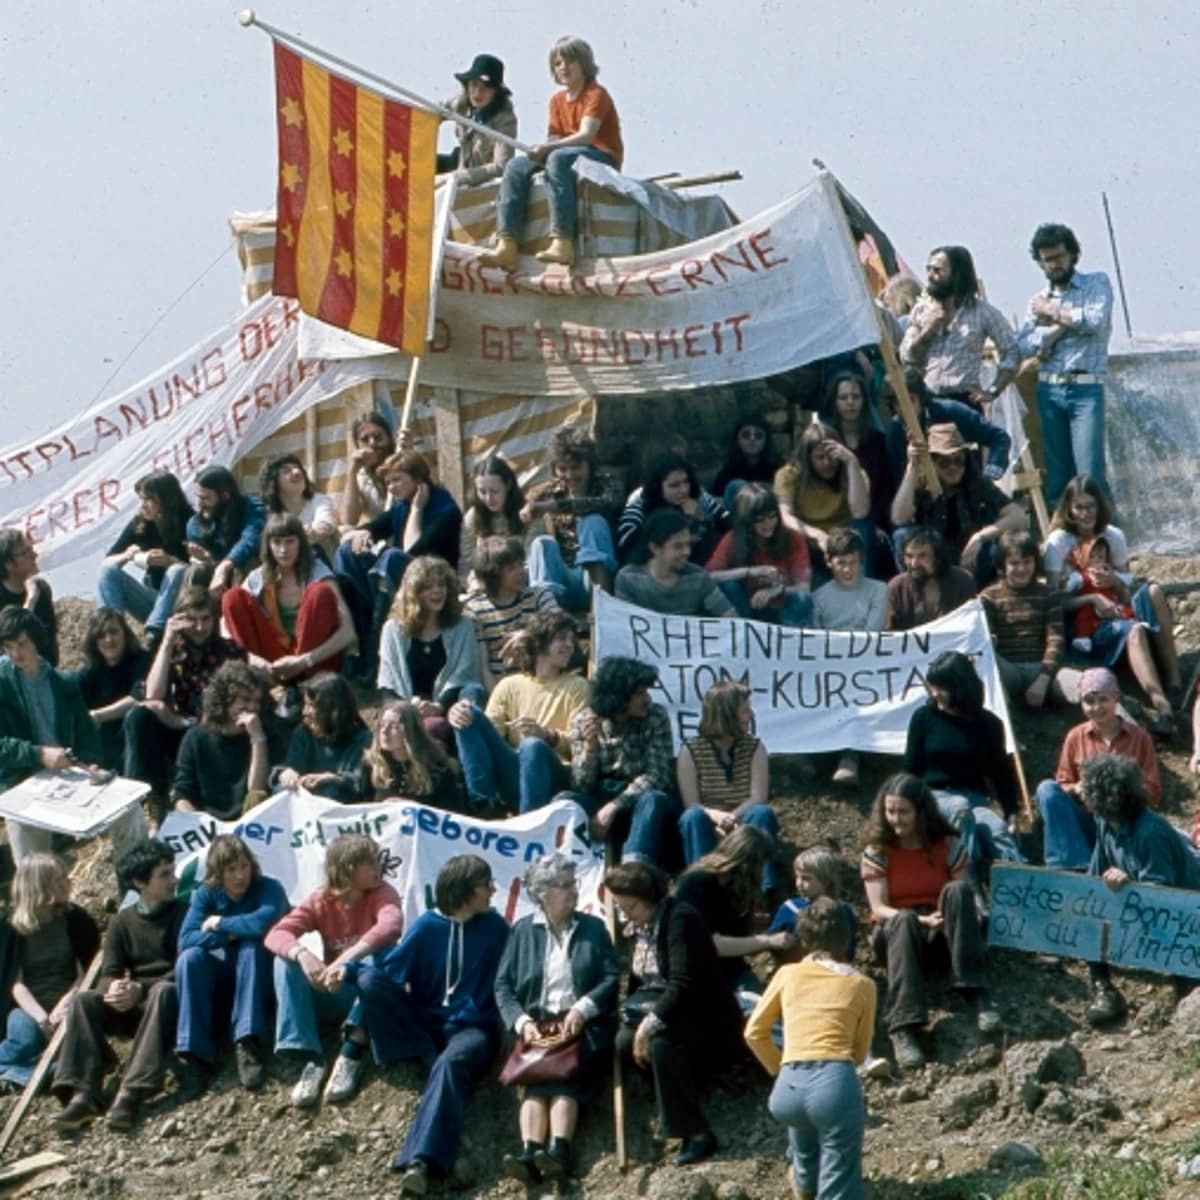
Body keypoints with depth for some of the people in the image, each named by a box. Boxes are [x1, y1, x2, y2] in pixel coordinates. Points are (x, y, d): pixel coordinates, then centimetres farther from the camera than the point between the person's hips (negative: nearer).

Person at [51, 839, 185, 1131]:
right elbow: (108, 975, 3)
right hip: (136, 1009, 4)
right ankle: (83, 1095, -38)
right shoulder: (122, 922, 12)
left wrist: (141, 989, -24)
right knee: (84, 1000, -22)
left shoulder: (183, 914, 2)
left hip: (171, 1007, -4)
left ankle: (130, 1093, -49)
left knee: (163, 991, -37)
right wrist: (113, 988, -23)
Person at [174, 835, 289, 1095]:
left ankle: (247, 1046, -35)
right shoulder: (206, 895, 0)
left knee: (251, 948, -32)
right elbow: (186, 940, -15)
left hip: (260, 983, -2)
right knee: (190, 958, -26)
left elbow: (264, 923, -32)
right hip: (220, 985, 2)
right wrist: (230, 935, -24)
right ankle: (195, 1056, -30)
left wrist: (220, 924, -18)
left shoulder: (269, 888, -9)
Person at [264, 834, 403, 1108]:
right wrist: (302, 953, -42)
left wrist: (346, 960, -47)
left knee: (379, 955, -32)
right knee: (287, 959, -22)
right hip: (333, 997, 2)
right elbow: (276, 935, -19)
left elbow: (391, 926, -34)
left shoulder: (381, 895, -10)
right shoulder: (320, 902, -4)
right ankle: (310, 1060, -29)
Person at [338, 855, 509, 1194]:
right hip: (424, 1023, 2)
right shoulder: (428, 926, 3)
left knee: (452, 1063, -40)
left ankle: (421, 1162, -58)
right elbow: (390, 970, 0)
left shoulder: (495, 928, 3)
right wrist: (348, 969, -15)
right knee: (372, 981, -20)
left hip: (471, 1028, -2)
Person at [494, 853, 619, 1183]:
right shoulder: (522, 930, 16)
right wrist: (521, 1021, -10)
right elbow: (503, 985, 9)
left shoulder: (593, 927, 16)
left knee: (564, 1073, -31)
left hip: (583, 1026, 0)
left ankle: (558, 1151, -52)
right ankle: (530, 1153, -51)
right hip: (538, 1025, 0)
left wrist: (583, 1008, -12)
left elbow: (613, 977, 5)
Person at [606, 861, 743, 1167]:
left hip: (706, 1021, -8)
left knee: (661, 1044, -35)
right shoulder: (640, 926, 10)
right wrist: (631, 1013, 1)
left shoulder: (680, 920, -18)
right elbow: (639, 981, 19)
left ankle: (697, 1133, -28)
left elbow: (684, 985, -27)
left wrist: (651, 1023, -29)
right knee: (625, 1041, -19)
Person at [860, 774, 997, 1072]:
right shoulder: (877, 852, 0)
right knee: (903, 920, -38)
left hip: (941, 933, 1)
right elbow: (879, 909, -9)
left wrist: (944, 921, -24)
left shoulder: (948, 847, 2)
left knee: (957, 890, -29)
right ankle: (903, 1029, -53)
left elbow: (964, 900, -2)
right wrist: (920, 920, -26)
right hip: (895, 933, -1)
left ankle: (974, 992, -36)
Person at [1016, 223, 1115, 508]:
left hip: (1085, 390, -4)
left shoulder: (1097, 284, 8)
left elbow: (1096, 321, -11)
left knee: (1090, 473, -13)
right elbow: (1024, 345, 3)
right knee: (1056, 473, 2)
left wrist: (1053, 313, -1)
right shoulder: (1038, 300, 17)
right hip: (1048, 390, 4)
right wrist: (1061, 326, -8)